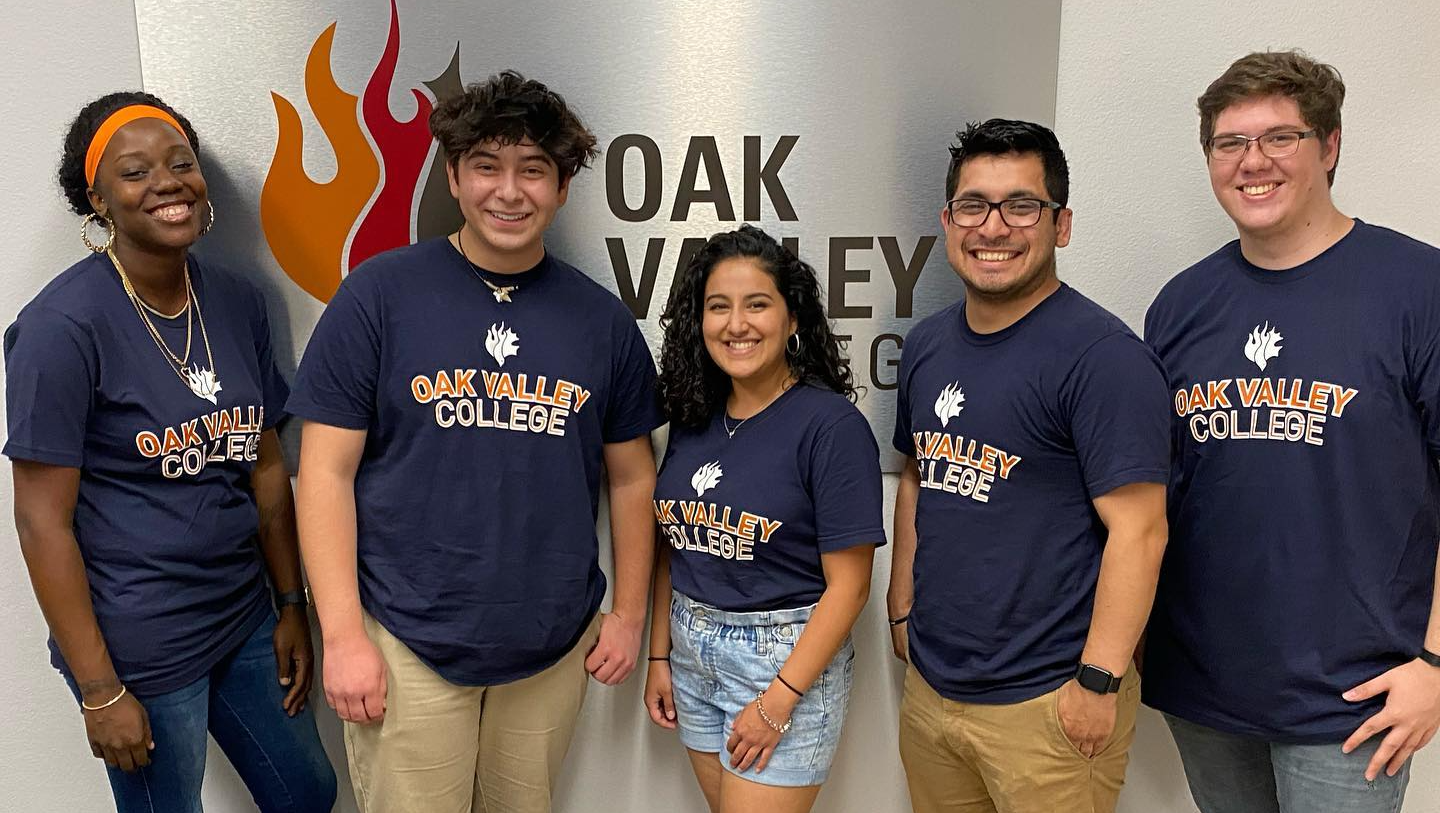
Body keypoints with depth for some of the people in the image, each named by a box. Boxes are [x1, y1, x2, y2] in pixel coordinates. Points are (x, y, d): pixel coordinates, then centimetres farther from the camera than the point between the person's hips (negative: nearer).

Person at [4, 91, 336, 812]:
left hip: (245, 620, 6)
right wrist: (99, 691, -14)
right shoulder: (62, 326, -17)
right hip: (140, 648, -6)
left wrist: (292, 605, 9)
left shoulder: (237, 302, 1)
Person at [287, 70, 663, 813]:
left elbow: (632, 476, 8)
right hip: (408, 645, -2)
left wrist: (628, 613, 8)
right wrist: (343, 634, -9)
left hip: (555, 647, 3)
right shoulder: (379, 295, -7)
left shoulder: (602, 319, 1)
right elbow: (327, 472, -6)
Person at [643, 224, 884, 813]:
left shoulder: (831, 425, -15)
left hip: (789, 658, -6)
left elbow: (848, 585, -15)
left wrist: (778, 701, -17)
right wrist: (658, 657, 8)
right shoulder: (694, 417, 3)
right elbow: (673, 548, 11)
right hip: (691, 653, 6)